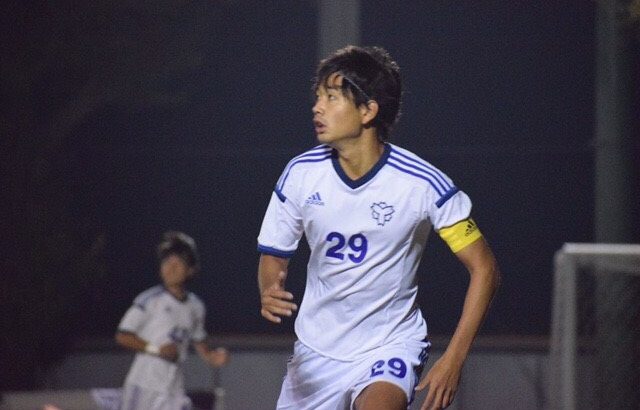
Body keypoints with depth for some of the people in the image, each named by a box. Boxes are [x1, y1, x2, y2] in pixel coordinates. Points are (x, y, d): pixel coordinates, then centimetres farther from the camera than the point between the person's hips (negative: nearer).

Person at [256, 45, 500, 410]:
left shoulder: (423, 184, -17)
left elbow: (484, 268, -10)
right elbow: (274, 255, 6)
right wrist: (270, 293, -19)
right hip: (317, 349, 5)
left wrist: (453, 360, -16)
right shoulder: (301, 174, -7)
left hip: (391, 346, -5)